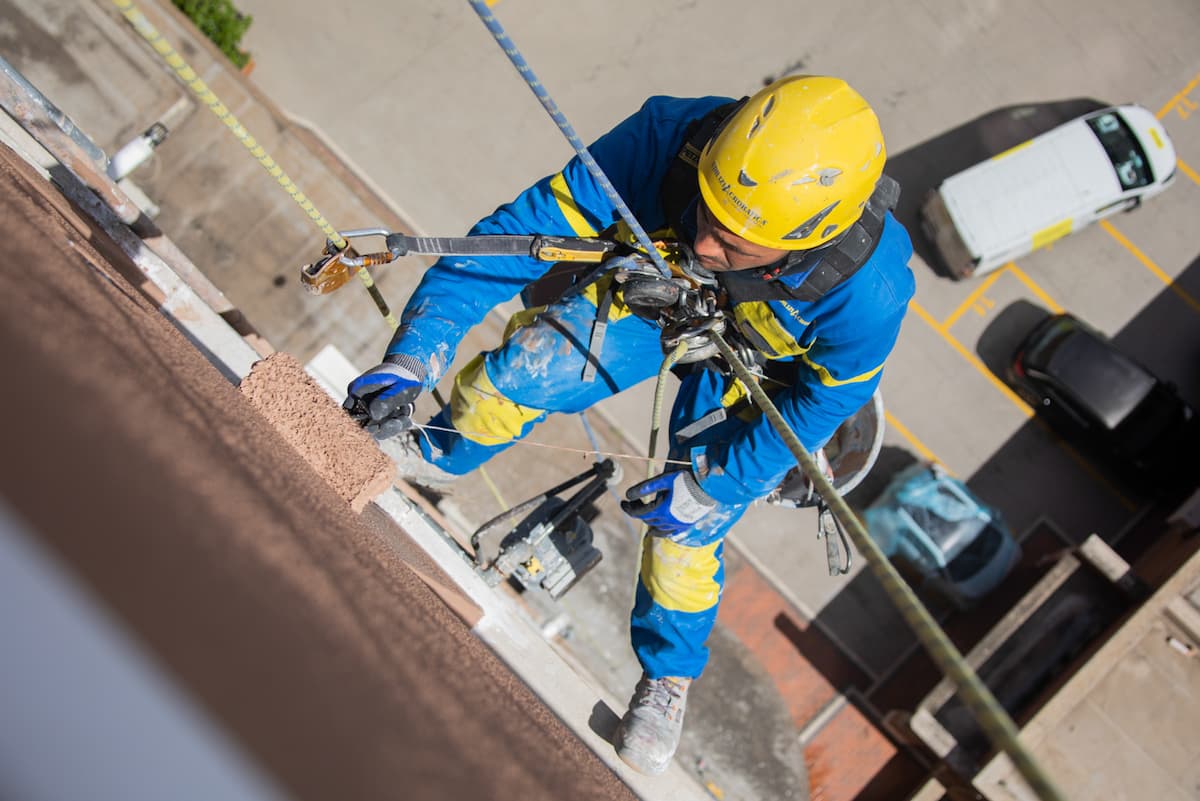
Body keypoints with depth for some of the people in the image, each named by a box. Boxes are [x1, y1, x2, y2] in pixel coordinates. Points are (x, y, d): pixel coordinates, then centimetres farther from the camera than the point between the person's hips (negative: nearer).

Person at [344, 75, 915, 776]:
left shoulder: (869, 296, -41)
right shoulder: (668, 138, -41)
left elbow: (822, 403, -20)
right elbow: (517, 232, -34)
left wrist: (706, 489, -15)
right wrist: (412, 360, -39)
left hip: (752, 369, -1)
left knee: (687, 534, -3)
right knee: (509, 376, -11)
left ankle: (669, 676, 29)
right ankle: (439, 456, 26)